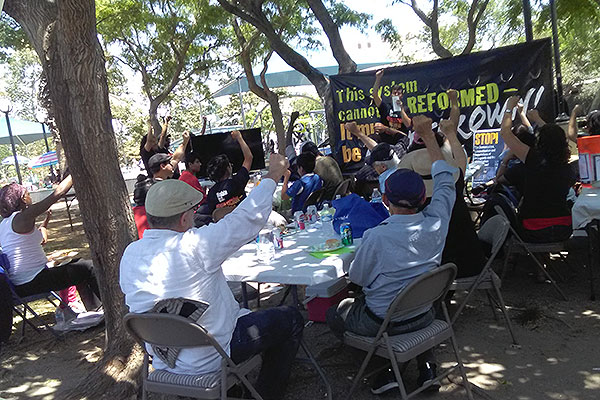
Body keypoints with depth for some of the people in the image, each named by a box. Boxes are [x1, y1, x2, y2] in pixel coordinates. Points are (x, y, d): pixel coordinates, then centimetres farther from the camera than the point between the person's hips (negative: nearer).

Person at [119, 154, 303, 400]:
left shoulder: (130, 254, -7)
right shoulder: (194, 246, -29)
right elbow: (248, 218, -21)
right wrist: (272, 176, -7)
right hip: (207, 361, -7)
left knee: (245, 314, 30)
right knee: (290, 320, 8)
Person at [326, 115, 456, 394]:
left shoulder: (376, 237, -27)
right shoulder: (435, 223, -15)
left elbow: (357, 277, -11)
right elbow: (445, 180, 2)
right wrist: (429, 136, 8)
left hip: (381, 322, -5)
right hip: (423, 317, 5)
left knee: (335, 313, 19)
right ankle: (427, 364, 24)